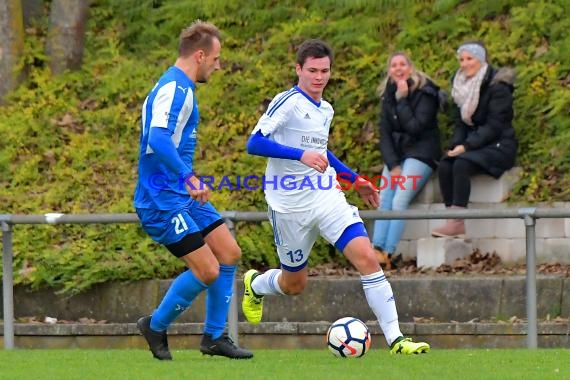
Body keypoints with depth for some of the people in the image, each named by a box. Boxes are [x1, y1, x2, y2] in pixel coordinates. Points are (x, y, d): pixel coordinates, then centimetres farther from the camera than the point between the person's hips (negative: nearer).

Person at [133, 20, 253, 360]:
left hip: (183, 195, 11)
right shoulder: (175, 89, -17)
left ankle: (215, 336, 16)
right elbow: (158, 140, -32)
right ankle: (156, 326, 8)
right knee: (208, 271, -12)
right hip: (163, 200, -11)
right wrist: (189, 178, -36)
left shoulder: (179, 87, 16)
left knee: (230, 254, 9)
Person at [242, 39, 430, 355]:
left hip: (327, 197, 5)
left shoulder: (326, 110, 12)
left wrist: (355, 180, 27)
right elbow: (254, 143, -23)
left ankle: (395, 338, -15)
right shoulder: (287, 102, -12)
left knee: (367, 258, -14)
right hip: (290, 206, -5)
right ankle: (254, 285, 45)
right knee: (294, 284, 9)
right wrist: (301, 155, -32)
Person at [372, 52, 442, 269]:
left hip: (421, 153, -6)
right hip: (395, 154, 6)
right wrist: (393, 165, -6)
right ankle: (377, 251, -25)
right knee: (384, 202, -13)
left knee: (399, 202, -22)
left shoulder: (424, 93, -7)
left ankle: (389, 254, -27)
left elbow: (415, 127, -18)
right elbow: (385, 134, 6)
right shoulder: (388, 96, 10)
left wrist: (402, 100, -16)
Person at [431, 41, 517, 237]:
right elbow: (460, 123, 14)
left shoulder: (497, 87, -10)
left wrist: (466, 146, -21)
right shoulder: (463, 87, 14)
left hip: (498, 146, -7)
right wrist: (456, 145, -6)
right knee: (444, 166, -22)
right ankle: (455, 223, -26)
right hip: (472, 145, 7)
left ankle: (457, 222, -34)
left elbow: (495, 125, -16)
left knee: (461, 165, -32)